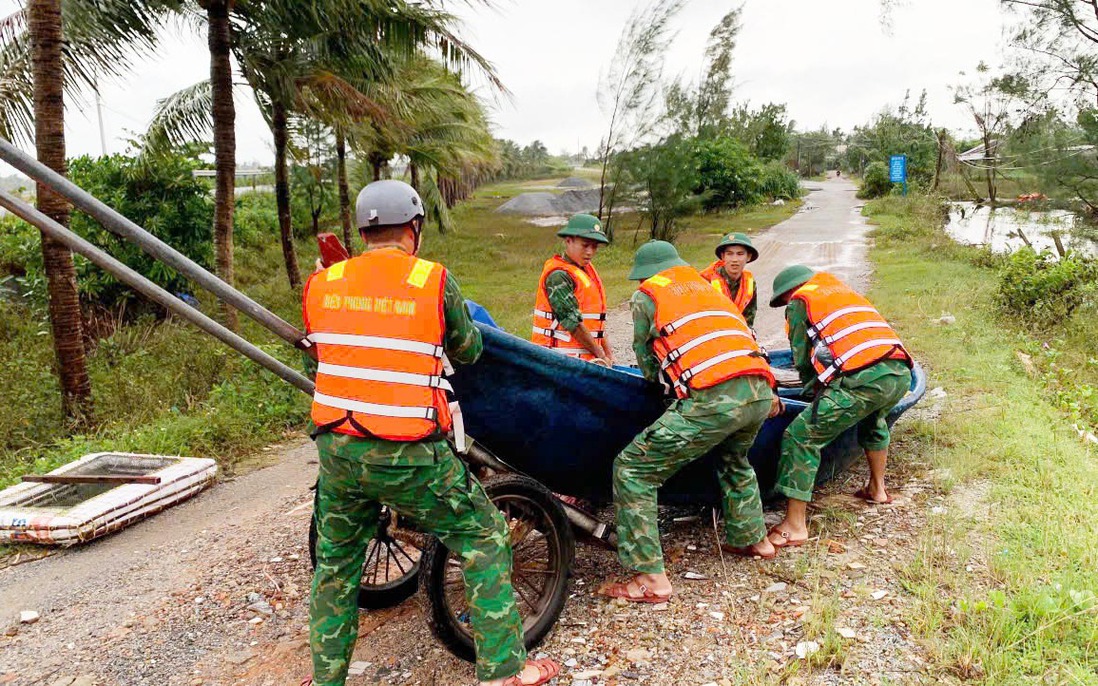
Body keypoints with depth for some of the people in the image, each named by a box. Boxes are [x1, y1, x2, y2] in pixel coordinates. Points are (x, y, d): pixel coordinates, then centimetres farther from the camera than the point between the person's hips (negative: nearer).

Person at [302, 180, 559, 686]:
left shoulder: (321, 284, 3)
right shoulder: (434, 281, -6)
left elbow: (315, 351, 14)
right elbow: (469, 352, 6)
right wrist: (465, 328, 26)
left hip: (336, 451, 5)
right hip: (409, 457, -4)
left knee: (335, 563, 25)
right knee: (484, 539, 13)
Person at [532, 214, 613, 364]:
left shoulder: (588, 270, 16)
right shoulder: (558, 275, -13)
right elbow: (572, 322, -16)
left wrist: (608, 352, 12)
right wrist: (600, 354, -9)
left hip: (586, 357, 9)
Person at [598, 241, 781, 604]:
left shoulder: (646, 294, 14)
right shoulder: (708, 286, 31)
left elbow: (646, 361, 18)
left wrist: (659, 379, 40)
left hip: (713, 399, -7)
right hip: (760, 390, 7)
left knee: (632, 471, 2)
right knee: (734, 461, 38)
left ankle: (650, 579, -1)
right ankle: (752, 539, 47)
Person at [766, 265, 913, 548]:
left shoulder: (799, 302, 14)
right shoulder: (843, 289, 34)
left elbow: (802, 360, 13)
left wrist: (815, 390, 30)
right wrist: (823, 390, 40)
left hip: (863, 378, -8)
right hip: (901, 372, 8)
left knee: (801, 437, -2)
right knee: (873, 421, 40)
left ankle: (795, 527, -5)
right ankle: (877, 489, 49)